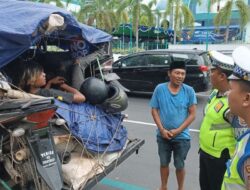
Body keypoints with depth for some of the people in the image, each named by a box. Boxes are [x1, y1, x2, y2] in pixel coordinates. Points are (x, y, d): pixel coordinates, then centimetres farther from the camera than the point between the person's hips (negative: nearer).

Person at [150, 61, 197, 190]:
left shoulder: (189, 91, -9)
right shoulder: (160, 89, -8)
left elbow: (192, 114, -7)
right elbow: (154, 110, -3)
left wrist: (178, 130, -14)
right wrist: (162, 129, -12)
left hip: (182, 136, -1)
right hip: (163, 135, 1)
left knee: (179, 165, 14)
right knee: (164, 163, 18)